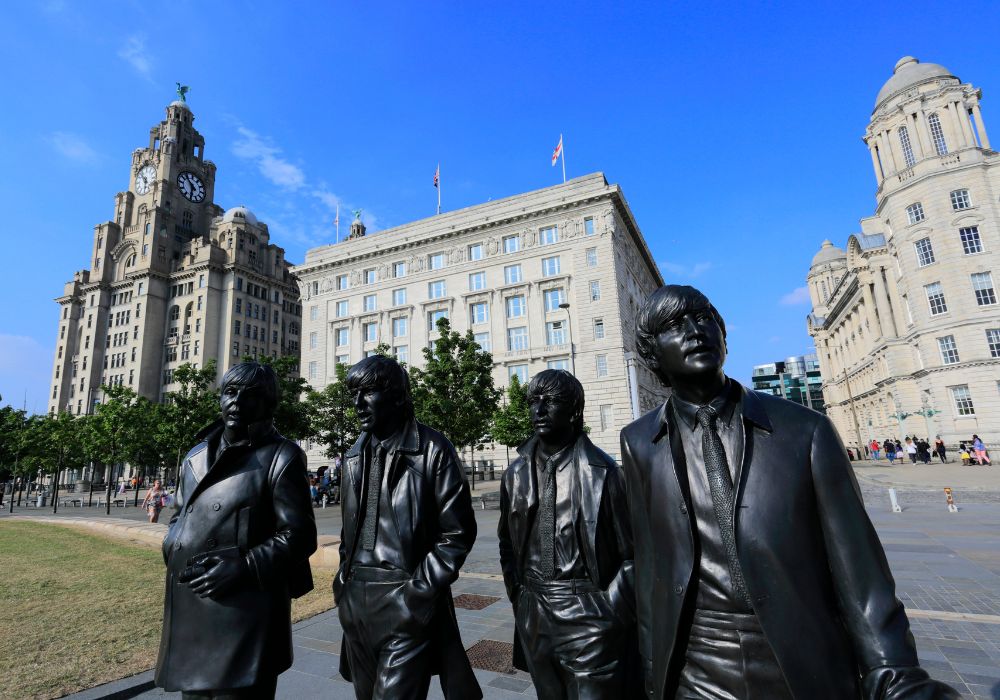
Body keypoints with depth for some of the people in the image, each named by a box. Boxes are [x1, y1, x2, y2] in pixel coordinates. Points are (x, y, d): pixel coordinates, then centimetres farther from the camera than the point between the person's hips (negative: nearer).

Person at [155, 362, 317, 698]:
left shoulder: (281, 456, -7)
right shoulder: (196, 455, 13)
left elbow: (299, 535, -9)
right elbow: (179, 517, 22)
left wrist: (246, 567, -20)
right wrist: (175, 554, 2)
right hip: (188, 612, 7)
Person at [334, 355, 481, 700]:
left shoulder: (432, 448, -11)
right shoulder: (355, 455, 9)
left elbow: (457, 532, -10)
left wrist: (419, 591, -13)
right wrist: (345, 578, 9)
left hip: (406, 605, -6)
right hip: (356, 604, 6)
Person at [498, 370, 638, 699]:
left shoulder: (602, 471, -11)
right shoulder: (516, 474, 2)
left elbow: (631, 553, -6)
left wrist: (609, 611, -7)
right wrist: (518, 597, 8)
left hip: (589, 621, -4)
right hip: (533, 619, 5)